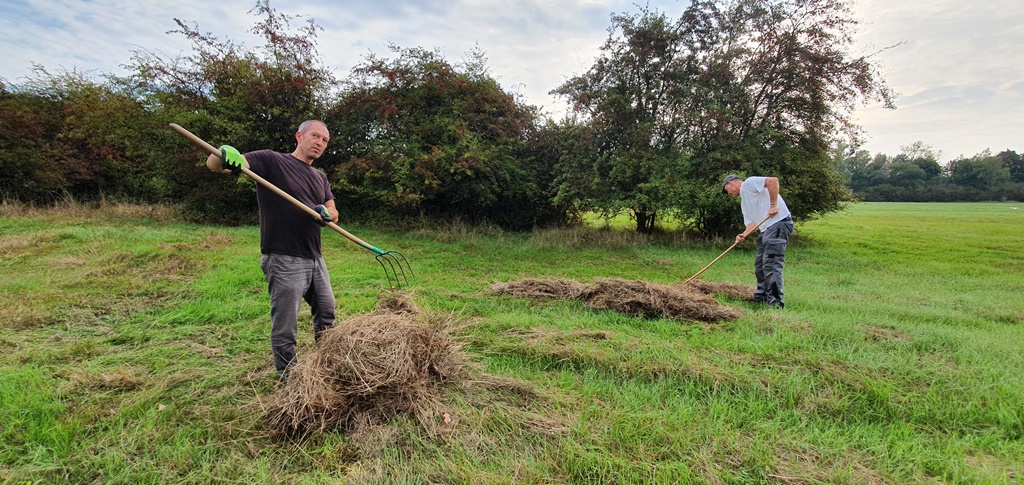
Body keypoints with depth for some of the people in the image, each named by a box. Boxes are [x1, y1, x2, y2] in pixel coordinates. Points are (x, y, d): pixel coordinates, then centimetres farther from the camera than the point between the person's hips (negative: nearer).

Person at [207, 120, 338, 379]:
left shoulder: (320, 177, 16)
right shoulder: (271, 161, -4)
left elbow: (333, 213, 14)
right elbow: (213, 164, -10)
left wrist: (326, 213, -11)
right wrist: (225, 154, -35)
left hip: (315, 259, 7)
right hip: (284, 261, -7)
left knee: (327, 314, 20)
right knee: (285, 329, 1)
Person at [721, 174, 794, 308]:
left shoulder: (749, 183, -2)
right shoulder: (743, 201, 25)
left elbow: (773, 180, -18)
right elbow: (752, 222, 17)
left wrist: (773, 205, -19)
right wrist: (743, 235, -2)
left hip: (779, 222, -10)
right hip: (766, 228, 11)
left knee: (771, 263, -14)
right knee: (760, 264, 14)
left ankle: (776, 300, -12)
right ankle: (760, 297, 22)